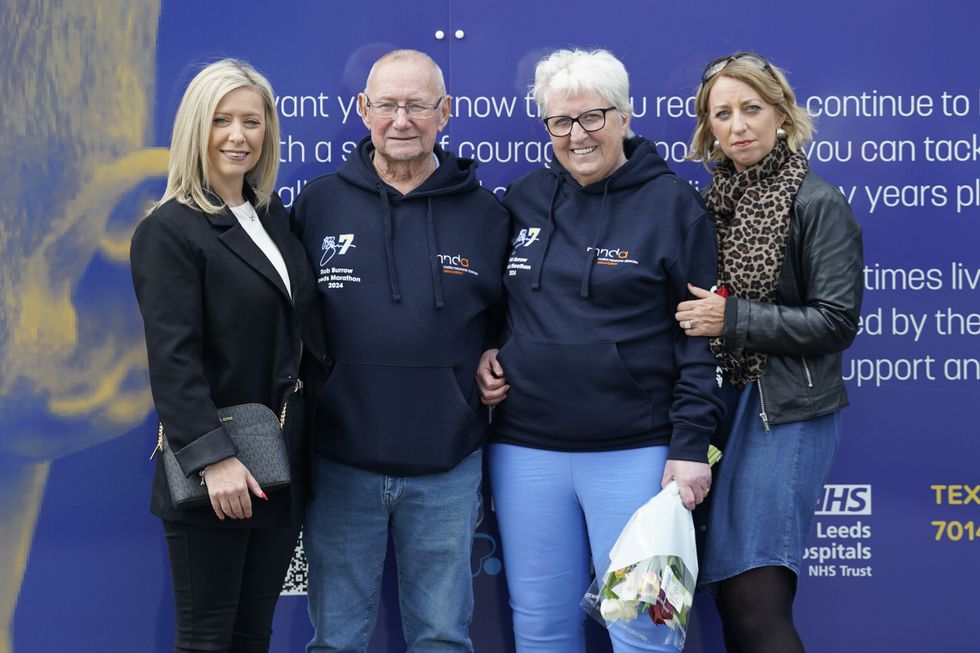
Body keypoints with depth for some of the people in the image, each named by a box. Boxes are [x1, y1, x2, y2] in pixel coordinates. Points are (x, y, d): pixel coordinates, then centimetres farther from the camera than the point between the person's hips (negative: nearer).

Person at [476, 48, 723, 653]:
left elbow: (702, 336, -5)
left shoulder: (672, 203, -3)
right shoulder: (524, 201, 9)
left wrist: (691, 444, -10)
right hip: (527, 449, 4)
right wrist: (483, 354, 2)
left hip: (635, 452, -4)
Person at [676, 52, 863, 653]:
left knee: (753, 597, -11)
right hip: (724, 399, 7)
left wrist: (732, 320, -17)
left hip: (789, 407, -7)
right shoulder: (713, 200, 10)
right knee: (732, 594, 10)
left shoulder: (817, 204, -9)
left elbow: (837, 322, -13)